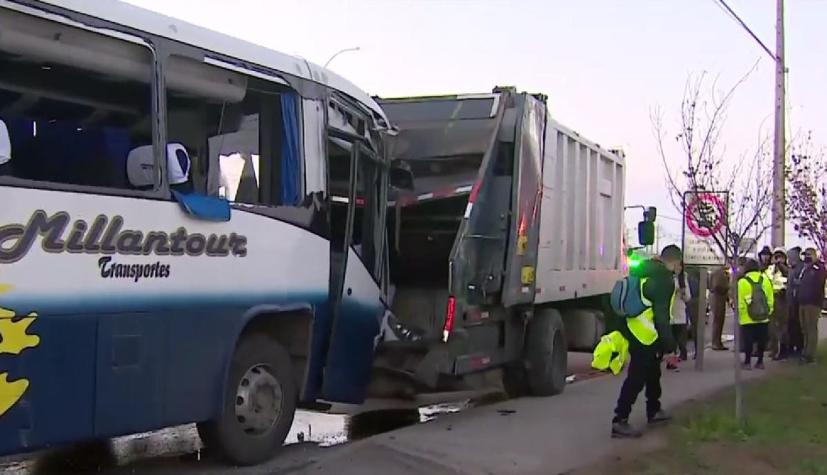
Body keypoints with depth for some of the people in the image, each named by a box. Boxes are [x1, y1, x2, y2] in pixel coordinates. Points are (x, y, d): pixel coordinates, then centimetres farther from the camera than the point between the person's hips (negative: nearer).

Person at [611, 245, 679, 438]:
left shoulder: (646, 272, 12)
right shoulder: (665, 280, -16)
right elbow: (661, 315, -21)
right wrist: (669, 345, -19)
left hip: (633, 330, 10)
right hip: (645, 336, -10)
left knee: (652, 371, 25)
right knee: (637, 378, -8)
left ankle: (654, 410, 40)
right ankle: (620, 421, -11)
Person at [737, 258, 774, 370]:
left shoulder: (742, 282, -9)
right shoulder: (766, 280, 2)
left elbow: (740, 302, -10)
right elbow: (770, 299, 4)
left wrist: (740, 314, 0)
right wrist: (768, 312, 14)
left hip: (747, 318, -3)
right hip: (763, 318, 3)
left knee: (748, 341, 1)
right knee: (761, 340, 10)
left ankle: (747, 362, 2)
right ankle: (760, 361, 14)